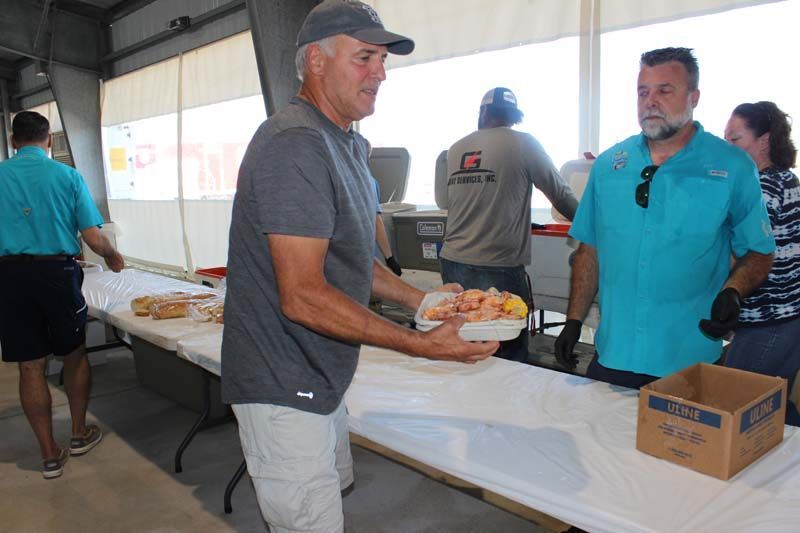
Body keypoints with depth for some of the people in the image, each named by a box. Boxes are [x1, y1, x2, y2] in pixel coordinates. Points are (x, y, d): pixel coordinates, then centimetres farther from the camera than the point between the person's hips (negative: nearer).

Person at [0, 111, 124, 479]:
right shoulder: (68, 176, -2)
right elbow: (94, 239, -5)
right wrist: (113, 257, 16)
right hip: (58, 272, -1)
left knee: (31, 366, 8)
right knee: (74, 355, 17)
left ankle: (50, 455, 17)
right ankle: (80, 434, 30)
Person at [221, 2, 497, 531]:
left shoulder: (350, 144, 12)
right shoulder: (296, 144, -22)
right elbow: (303, 297, -28)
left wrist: (423, 300, 5)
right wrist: (421, 344, -26)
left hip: (321, 377, 10)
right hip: (282, 387, -10)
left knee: (333, 487, 25)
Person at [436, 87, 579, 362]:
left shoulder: (454, 151, 8)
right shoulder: (523, 143, -2)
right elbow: (560, 194, 5)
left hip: (452, 264, 5)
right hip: (498, 269, -4)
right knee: (509, 363, 8)